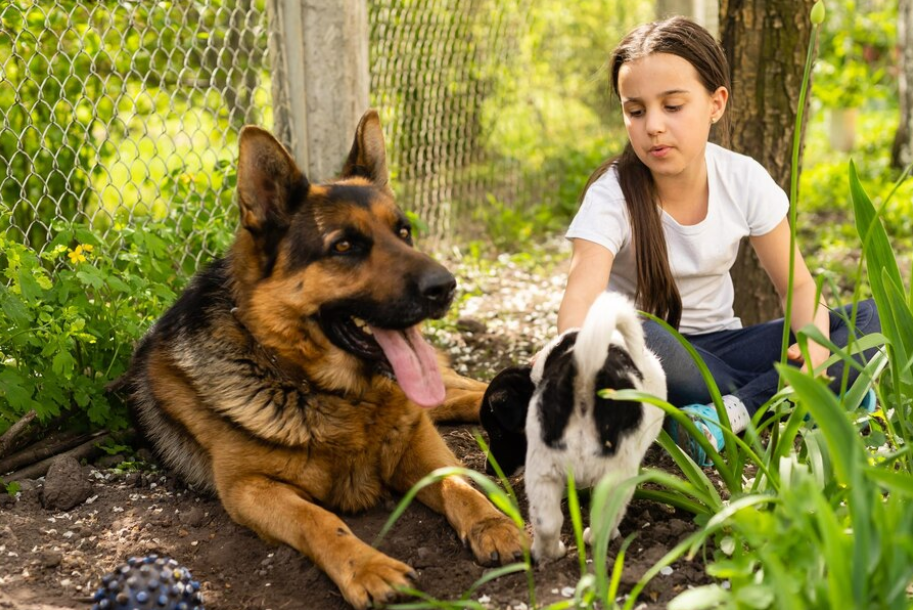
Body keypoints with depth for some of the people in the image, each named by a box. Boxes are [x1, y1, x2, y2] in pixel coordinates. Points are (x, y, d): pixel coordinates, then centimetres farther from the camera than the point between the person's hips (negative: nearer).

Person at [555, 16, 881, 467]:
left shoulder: (745, 181, -8)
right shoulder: (611, 196, -19)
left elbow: (798, 285, -1)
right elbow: (580, 299, -34)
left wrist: (815, 340, -24)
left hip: (717, 343, 4)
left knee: (872, 319, -15)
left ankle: (731, 412, -28)